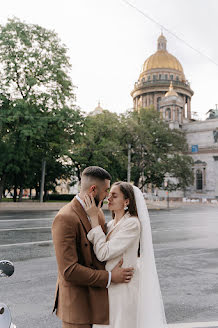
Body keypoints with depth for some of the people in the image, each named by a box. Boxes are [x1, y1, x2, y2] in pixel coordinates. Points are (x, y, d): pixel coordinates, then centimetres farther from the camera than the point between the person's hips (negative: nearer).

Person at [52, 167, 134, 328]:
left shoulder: (98, 211, 6)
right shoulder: (65, 219, -22)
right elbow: (68, 271, -24)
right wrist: (109, 277, -19)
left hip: (98, 296, 8)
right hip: (77, 302, -8)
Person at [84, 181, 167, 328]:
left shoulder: (132, 224, -18)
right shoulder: (111, 224, 8)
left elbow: (103, 253, -24)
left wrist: (94, 218, -22)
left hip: (123, 287, -8)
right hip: (109, 288, 8)